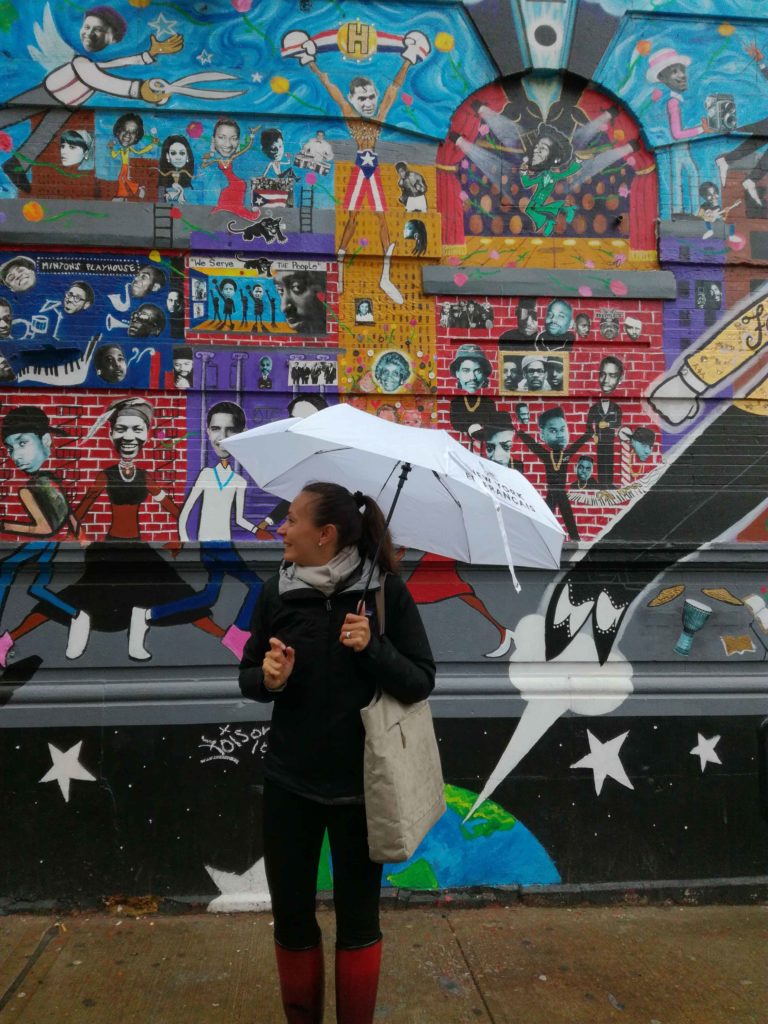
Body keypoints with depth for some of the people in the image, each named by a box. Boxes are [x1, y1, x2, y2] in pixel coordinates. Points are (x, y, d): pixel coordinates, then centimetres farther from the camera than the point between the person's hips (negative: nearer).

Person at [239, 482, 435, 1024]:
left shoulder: (386, 591, -12)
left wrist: (374, 649, -26)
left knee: (358, 915, 13)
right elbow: (248, 676, 6)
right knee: (290, 915, 15)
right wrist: (268, 679, -17)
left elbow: (421, 681, -10)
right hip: (290, 783, 3)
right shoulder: (276, 592, -4)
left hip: (360, 785, -2)